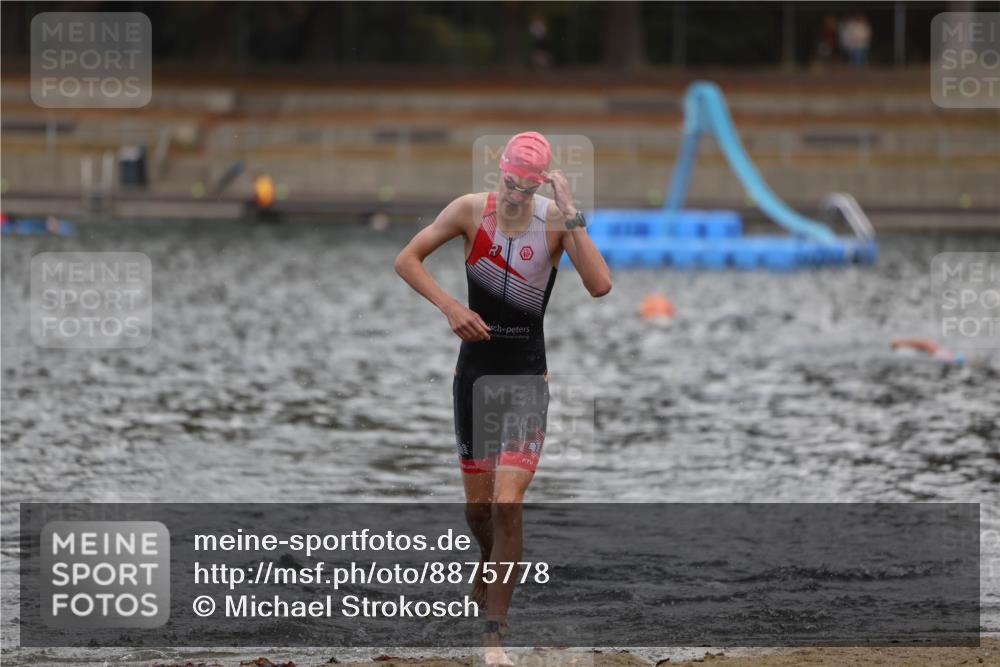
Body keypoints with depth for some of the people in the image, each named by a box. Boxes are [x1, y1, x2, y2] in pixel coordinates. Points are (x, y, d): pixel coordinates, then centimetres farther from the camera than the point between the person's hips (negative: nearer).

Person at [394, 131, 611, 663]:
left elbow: (600, 285, -22)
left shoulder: (555, 219, -10)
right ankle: (491, 567, 46)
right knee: (476, 507, 11)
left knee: (507, 505, -14)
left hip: (526, 375, -2)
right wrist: (449, 306, -15)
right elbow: (406, 259, -1)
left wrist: (571, 215, -27)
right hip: (474, 368, 2)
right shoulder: (471, 210, -6)